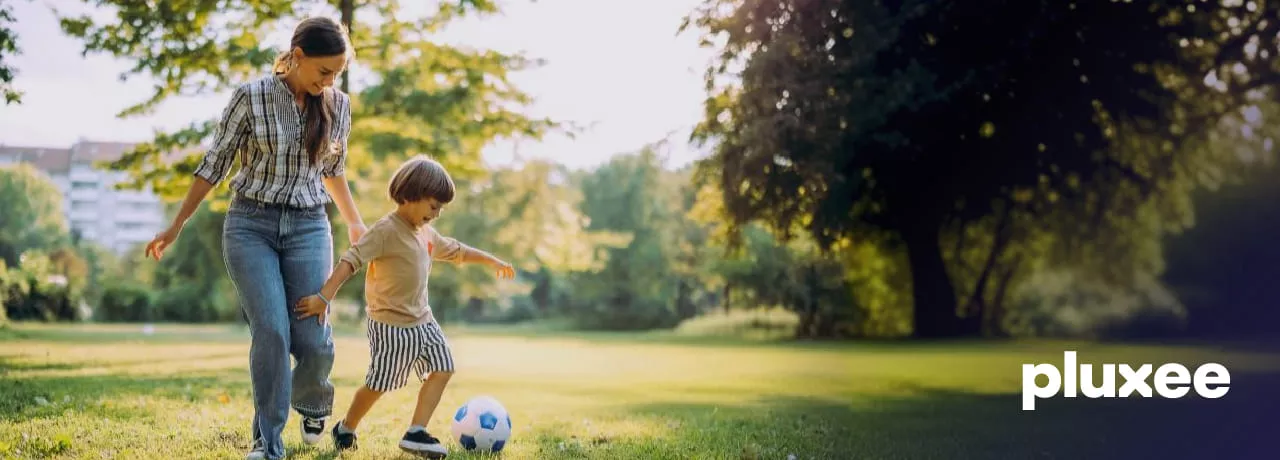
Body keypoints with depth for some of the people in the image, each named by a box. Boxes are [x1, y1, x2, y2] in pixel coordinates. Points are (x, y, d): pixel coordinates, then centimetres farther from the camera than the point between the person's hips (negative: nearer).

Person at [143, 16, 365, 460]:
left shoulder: (338, 105, 4)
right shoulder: (251, 97, -7)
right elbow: (214, 164, 1)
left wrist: (355, 223, 26)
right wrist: (176, 226, 3)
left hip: (309, 228, 2)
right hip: (250, 225, -2)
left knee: (313, 340, -5)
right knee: (271, 332, -13)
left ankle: (312, 405, 28)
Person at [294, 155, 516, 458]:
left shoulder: (426, 233, 10)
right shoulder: (385, 231, -18)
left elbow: (455, 251, 28)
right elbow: (351, 261, -26)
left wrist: (491, 261, 35)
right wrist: (324, 297, -35)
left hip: (422, 320, 8)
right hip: (390, 323, -8)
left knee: (442, 369, -1)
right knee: (379, 384, 1)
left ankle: (416, 433, 0)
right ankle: (345, 429, 24)